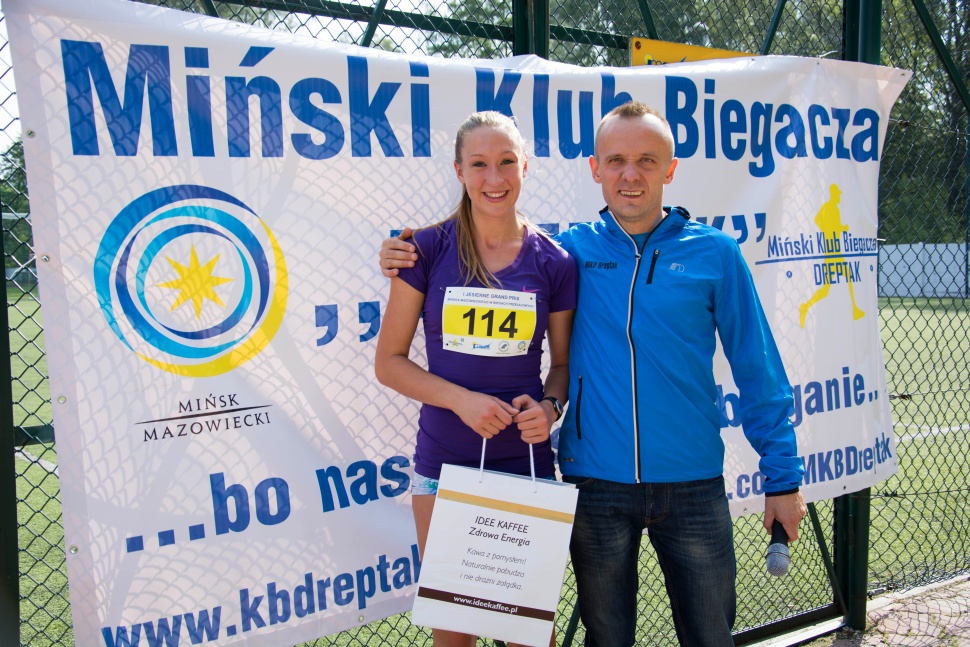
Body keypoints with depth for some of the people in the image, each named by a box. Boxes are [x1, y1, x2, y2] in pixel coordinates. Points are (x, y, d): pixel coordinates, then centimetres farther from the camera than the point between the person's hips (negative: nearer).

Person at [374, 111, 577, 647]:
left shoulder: (554, 264, -2)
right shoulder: (428, 250, -4)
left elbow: (564, 362, 9)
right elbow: (389, 361, -2)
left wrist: (549, 407, -12)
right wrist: (462, 399, -16)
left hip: (526, 463, 1)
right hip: (443, 462, 0)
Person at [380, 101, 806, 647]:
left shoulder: (714, 254, -1)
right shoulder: (572, 251, 0)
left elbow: (758, 372, 2)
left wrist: (783, 477, 0)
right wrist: (410, 259, -6)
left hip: (693, 484, 0)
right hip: (596, 484, 1)